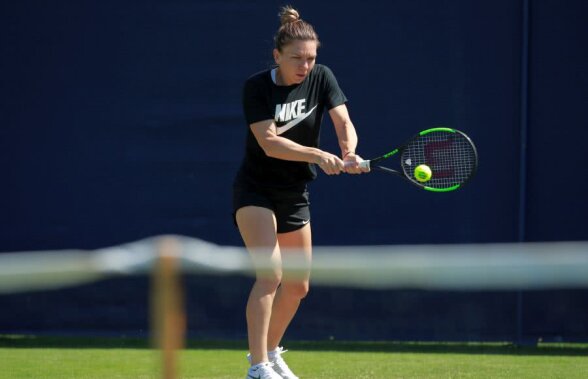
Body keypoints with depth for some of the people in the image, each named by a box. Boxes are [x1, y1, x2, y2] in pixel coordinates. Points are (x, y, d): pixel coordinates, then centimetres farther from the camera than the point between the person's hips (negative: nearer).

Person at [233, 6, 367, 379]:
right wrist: (319, 156, -38)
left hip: (295, 195, 6)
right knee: (270, 274, -21)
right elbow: (269, 142, -25)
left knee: (298, 286, 11)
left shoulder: (321, 78, -5)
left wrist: (350, 153, -36)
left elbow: (344, 123, -14)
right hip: (256, 191, -6)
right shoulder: (257, 87, -17)